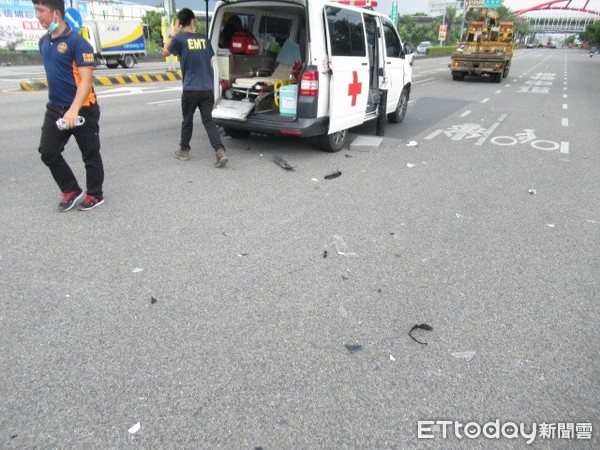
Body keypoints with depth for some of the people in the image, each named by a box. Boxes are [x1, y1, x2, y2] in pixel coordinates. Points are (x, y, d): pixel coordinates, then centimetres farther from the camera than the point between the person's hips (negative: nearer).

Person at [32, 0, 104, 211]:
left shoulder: (77, 42, -14)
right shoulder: (44, 42, 10)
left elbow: (86, 80, -20)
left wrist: (74, 110, -29)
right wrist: (59, 106, 21)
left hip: (82, 110, -7)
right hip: (55, 109, 8)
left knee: (90, 155, 6)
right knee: (48, 152, 5)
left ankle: (95, 195, 22)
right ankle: (71, 191, 21)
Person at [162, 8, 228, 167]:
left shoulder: (179, 38, -4)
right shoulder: (204, 38, 8)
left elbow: (165, 52, 13)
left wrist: (173, 33, 14)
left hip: (191, 89, -3)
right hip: (207, 88, 3)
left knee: (187, 120, 13)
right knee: (208, 120, 4)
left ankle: (184, 150, 26)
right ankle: (221, 152, -11)